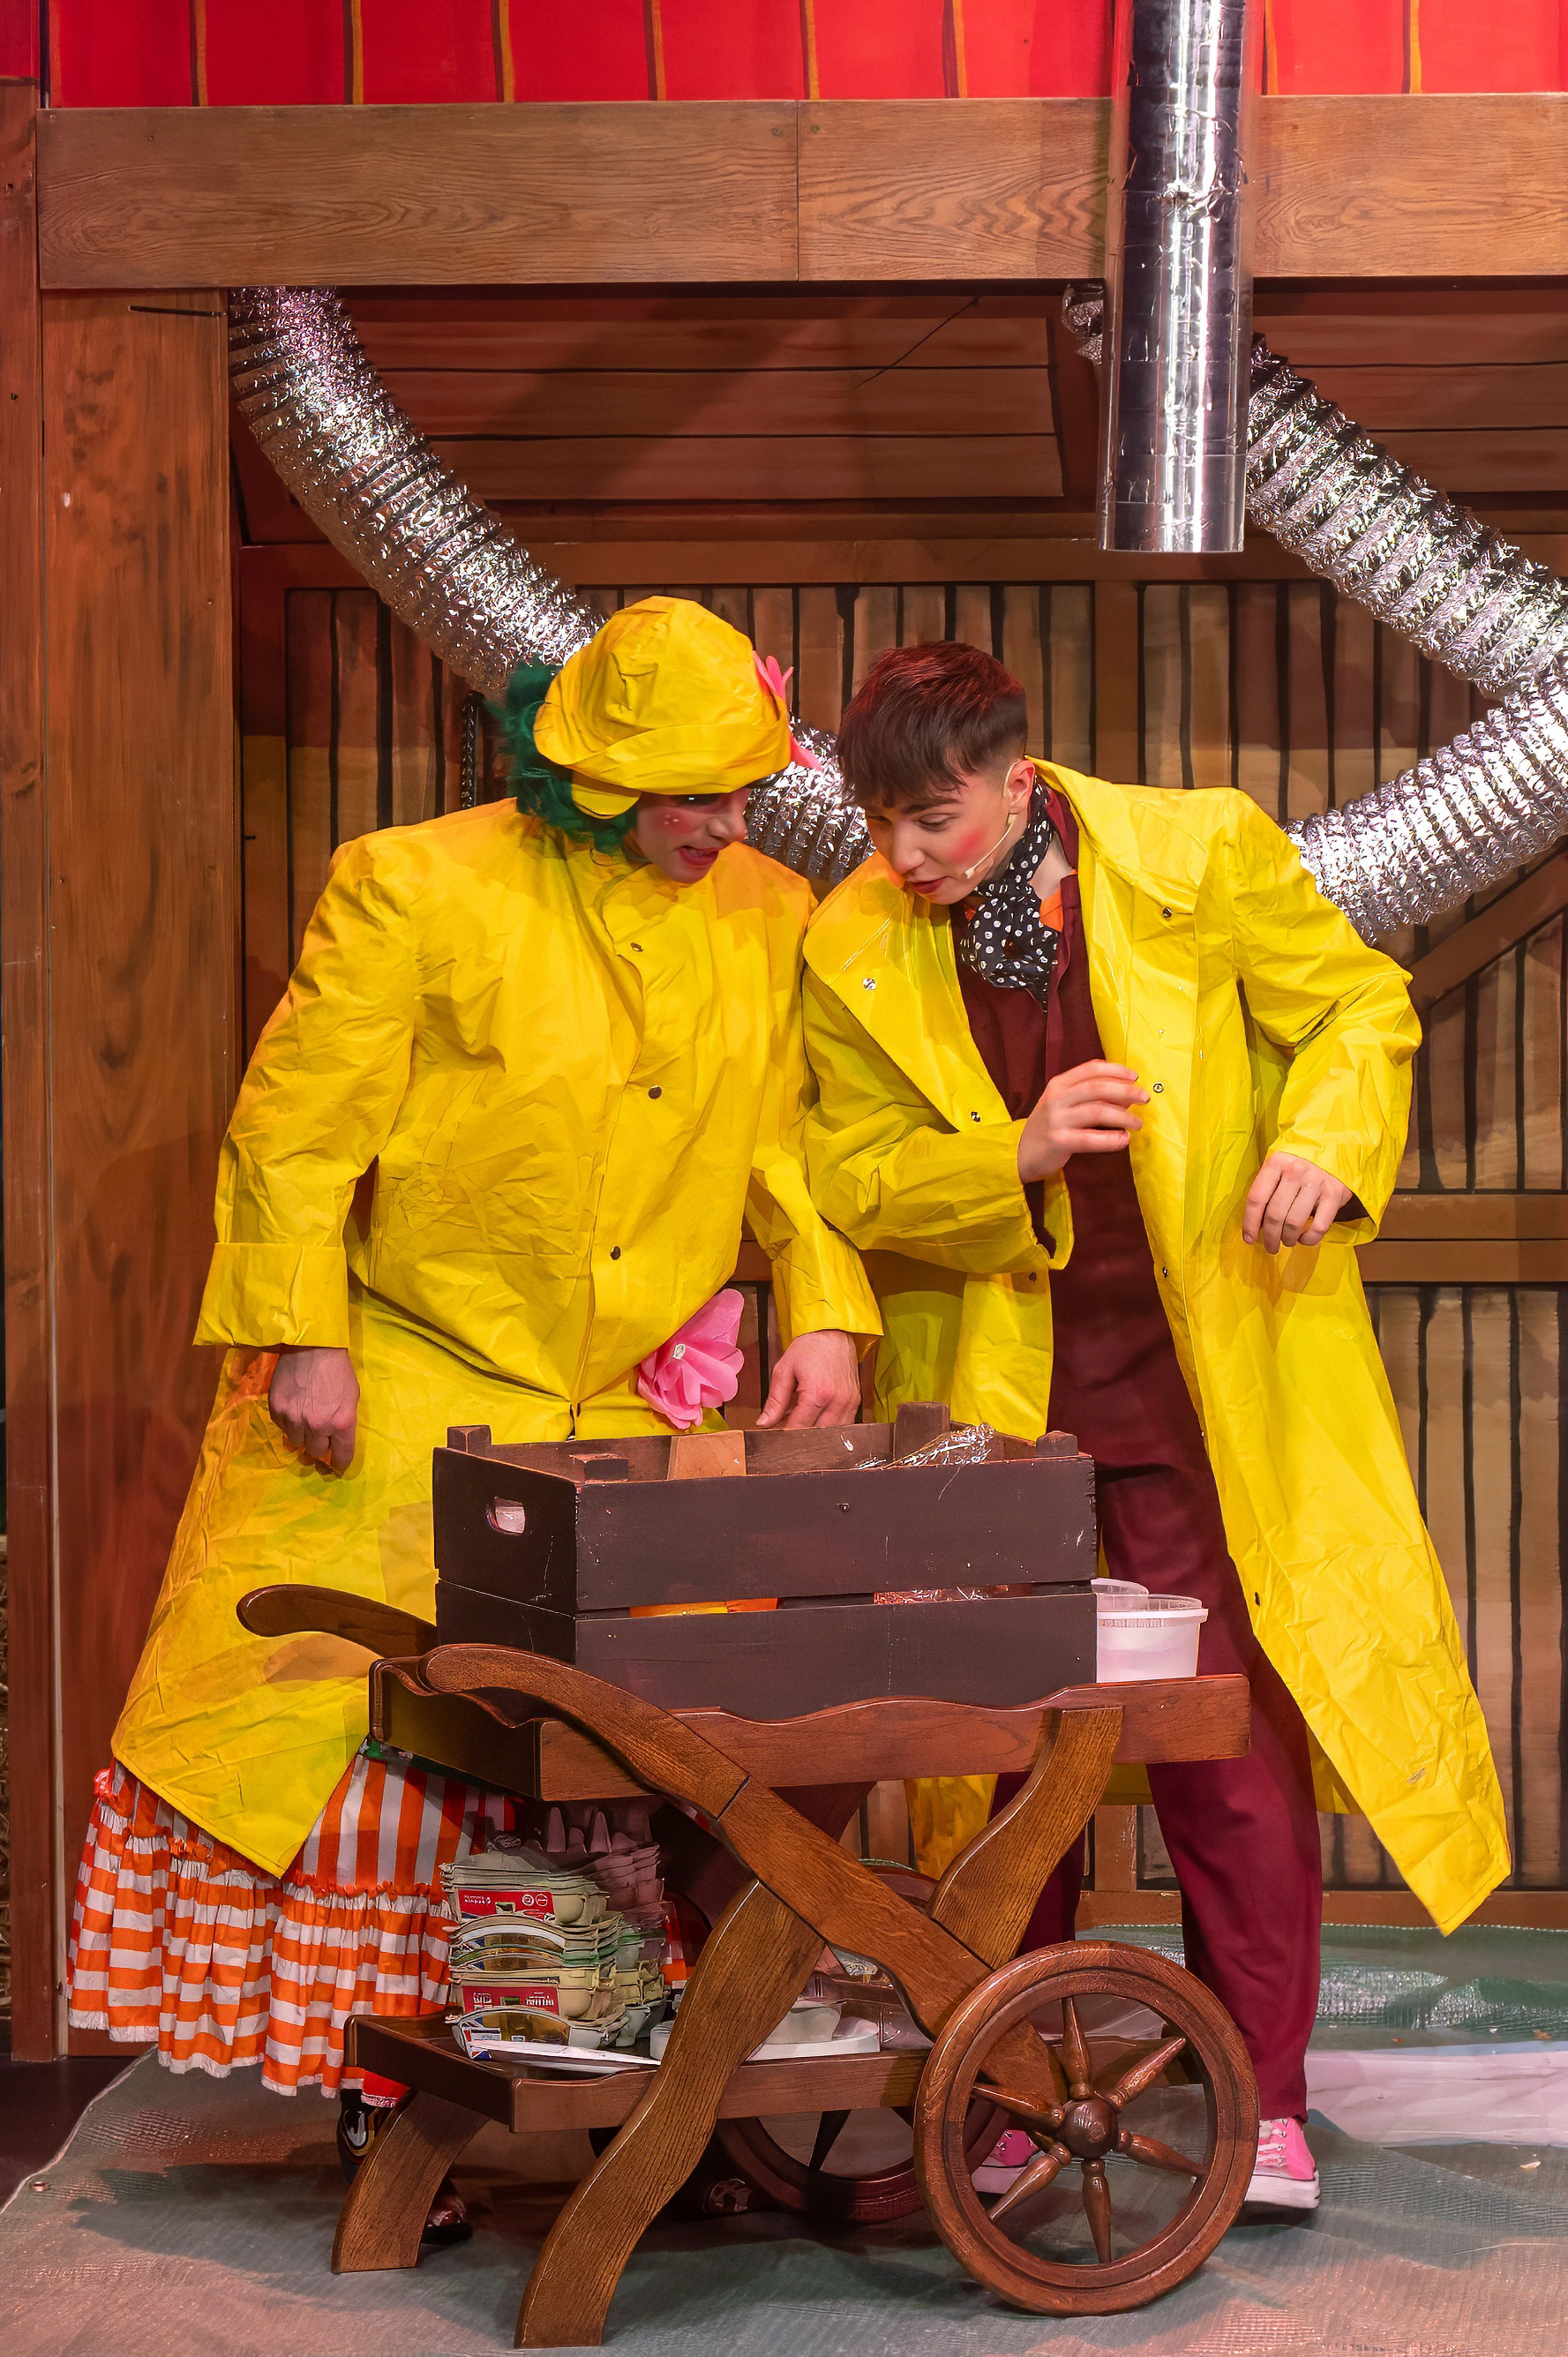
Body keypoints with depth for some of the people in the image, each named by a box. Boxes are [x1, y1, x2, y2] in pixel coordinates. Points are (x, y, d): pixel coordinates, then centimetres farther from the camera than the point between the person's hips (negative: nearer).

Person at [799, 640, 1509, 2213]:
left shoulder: (1197, 856, -6)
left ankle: (1262, 2108, 9)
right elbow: (853, 1183, -2)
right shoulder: (851, 951, -2)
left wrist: (1321, 1142, -15)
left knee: (1233, 1730, -3)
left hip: (1205, 1372, -2)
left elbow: (1358, 1007, 5)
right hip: (987, 1394, 2)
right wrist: (1019, 1156, -20)